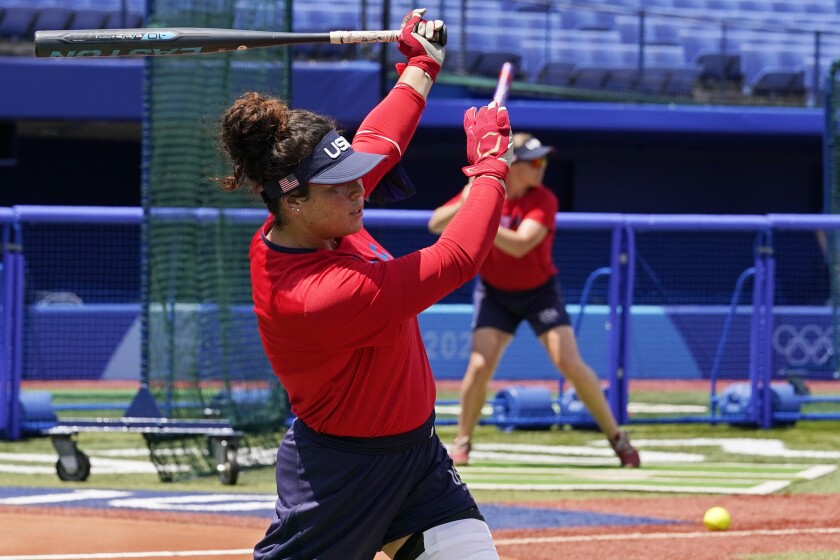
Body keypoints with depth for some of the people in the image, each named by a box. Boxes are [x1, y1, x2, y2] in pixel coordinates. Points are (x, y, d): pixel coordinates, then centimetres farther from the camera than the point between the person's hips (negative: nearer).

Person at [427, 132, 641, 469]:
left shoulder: (543, 201, -18)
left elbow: (519, 245, -32)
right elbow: (435, 225, -11)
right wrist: (463, 206, -31)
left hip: (539, 291, -2)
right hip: (495, 293, 2)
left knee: (570, 364, -12)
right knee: (479, 366, -14)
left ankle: (616, 438, 0)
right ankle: (462, 442, 6)